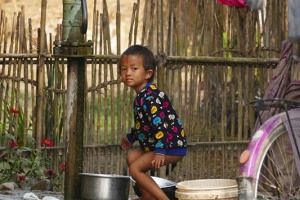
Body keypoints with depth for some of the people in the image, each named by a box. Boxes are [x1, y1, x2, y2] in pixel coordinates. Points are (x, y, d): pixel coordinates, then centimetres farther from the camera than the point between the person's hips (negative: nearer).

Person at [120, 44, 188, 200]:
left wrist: (160, 152, -36)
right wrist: (131, 137, 45)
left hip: (171, 147, -11)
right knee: (132, 157, 21)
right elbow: (142, 122, 29)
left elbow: (159, 123, -30)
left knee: (135, 169, -15)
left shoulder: (149, 97, -21)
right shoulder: (142, 95, 12)